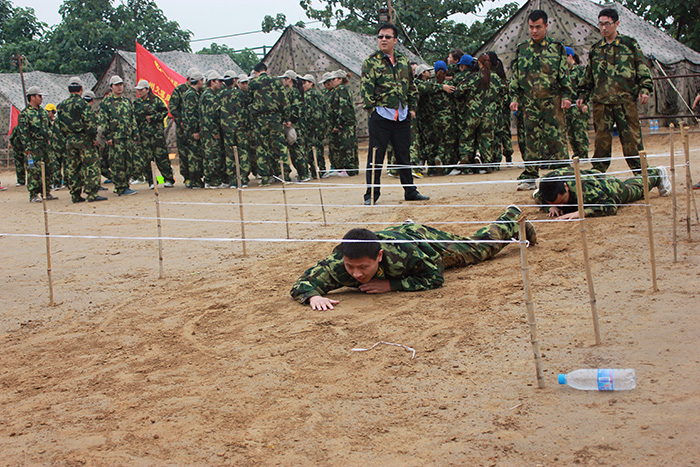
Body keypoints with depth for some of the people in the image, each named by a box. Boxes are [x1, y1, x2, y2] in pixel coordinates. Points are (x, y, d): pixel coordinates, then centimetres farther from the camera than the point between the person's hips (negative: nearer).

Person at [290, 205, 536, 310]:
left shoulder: (402, 253, -48)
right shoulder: (336, 265, -41)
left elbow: (435, 278, -35)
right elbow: (302, 283, -34)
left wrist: (391, 284, -44)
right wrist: (313, 296, -57)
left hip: (422, 238, -2)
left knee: (481, 248, 24)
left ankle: (512, 219, 50)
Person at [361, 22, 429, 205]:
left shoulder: (403, 60, 13)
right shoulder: (371, 62, -1)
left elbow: (411, 86, 19)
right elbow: (366, 88, -5)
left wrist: (412, 107, 13)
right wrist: (371, 110, -12)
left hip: (402, 115, 4)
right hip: (381, 114, -4)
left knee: (404, 154, 11)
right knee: (376, 155, -2)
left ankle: (410, 191, 20)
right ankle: (371, 194, 4)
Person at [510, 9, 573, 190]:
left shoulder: (557, 48, 7)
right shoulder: (521, 50, 12)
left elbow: (564, 75, 6)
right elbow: (515, 76, 14)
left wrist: (566, 96, -3)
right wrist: (515, 98, 6)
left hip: (552, 101, -2)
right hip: (529, 103, 2)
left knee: (556, 139, -5)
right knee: (532, 140, 3)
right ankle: (529, 177, 7)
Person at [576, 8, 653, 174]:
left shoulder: (629, 44, 8)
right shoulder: (595, 49, 17)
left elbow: (642, 67, 5)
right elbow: (588, 76, 24)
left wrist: (645, 89, -6)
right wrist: (582, 95, 18)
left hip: (625, 99, -3)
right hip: (601, 101, 3)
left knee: (631, 137, -4)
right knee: (601, 138, 2)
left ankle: (640, 173, 1)